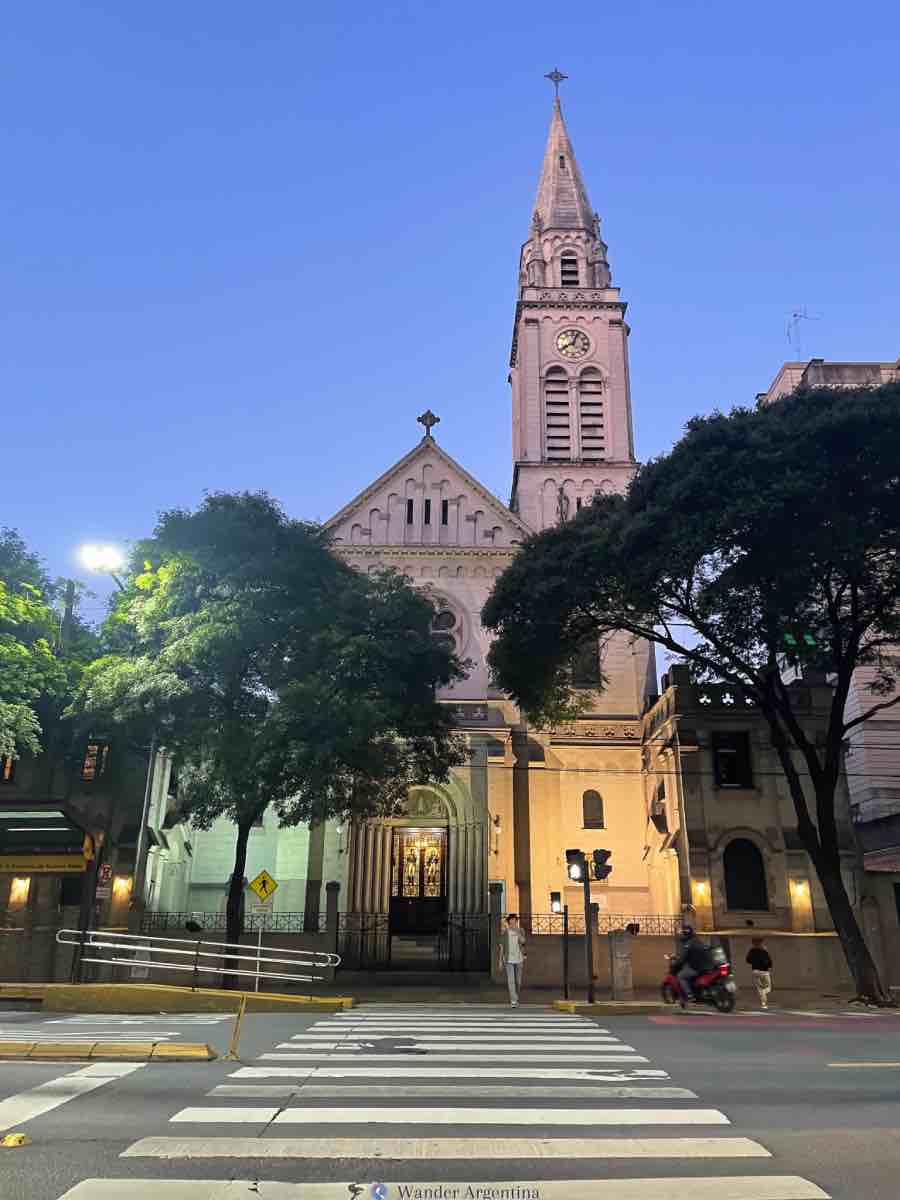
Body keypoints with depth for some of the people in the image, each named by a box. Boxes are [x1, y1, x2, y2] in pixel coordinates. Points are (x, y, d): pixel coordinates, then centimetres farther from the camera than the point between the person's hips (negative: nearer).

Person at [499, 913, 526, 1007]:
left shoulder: (520, 931, 2)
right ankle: (514, 1001, -13)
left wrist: (517, 931, -28)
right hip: (508, 960, -2)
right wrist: (500, 960, 4)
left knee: (518, 981, 11)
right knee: (511, 981, -13)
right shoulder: (504, 932, 1)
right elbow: (502, 947, 5)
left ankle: (515, 998, 34)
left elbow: (523, 941, -15)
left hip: (519, 959, 2)